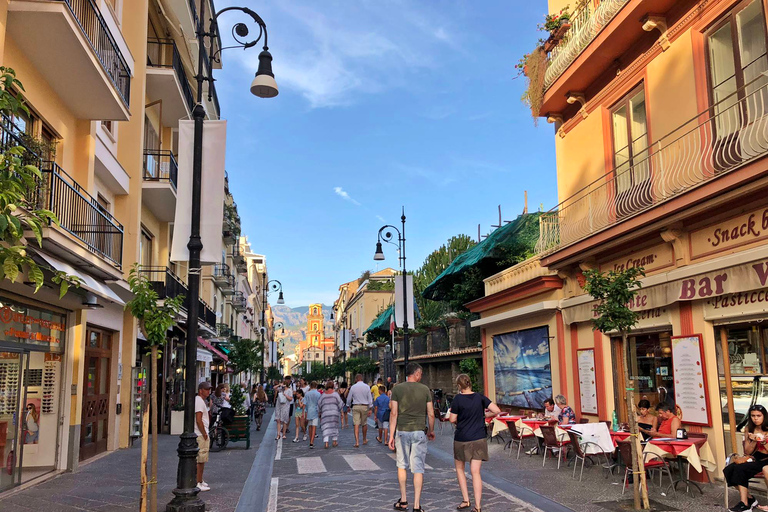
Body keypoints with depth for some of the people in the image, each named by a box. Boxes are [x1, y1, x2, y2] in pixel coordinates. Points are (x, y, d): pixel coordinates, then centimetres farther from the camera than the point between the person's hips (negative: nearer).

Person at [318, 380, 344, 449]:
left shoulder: (323, 395, 2)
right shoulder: (335, 394, -4)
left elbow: (319, 405, 7)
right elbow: (340, 404, -4)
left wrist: (319, 413, 17)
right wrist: (341, 412, 5)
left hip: (325, 413, 0)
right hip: (334, 412, 0)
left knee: (326, 428, 1)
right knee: (334, 427, 15)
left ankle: (326, 443, -10)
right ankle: (334, 442, 20)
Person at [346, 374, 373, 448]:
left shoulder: (353, 387, -2)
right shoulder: (367, 387, -2)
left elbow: (349, 398, 4)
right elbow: (370, 398, -2)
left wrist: (348, 406, 20)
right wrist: (370, 409, 3)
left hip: (355, 407, -1)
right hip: (364, 406, 1)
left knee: (356, 424, -3)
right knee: (364, 424, 15)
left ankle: (357, 442, -11)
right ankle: (364, 440, 30)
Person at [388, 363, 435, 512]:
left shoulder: (397, 389, -2)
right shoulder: (425, 389, -1)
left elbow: (393, 413, -6)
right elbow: (431, 414, 0)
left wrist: (391, 435, -3)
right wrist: (431, 431, 16)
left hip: (402, 431, 1)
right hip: (419, 432, 0)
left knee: (402, 465, 17)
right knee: (418, 468, 4)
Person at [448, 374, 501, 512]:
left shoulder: (458, 399, -10)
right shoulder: (480, 397, -1)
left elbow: (452, 419, -7)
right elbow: (497, 411, -4)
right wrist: (484, 415, 11)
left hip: (462, 439, -3)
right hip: (479, 439, 3)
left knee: (460, 468, 18)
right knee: (475, 472, 4)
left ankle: (466, 500, 15)